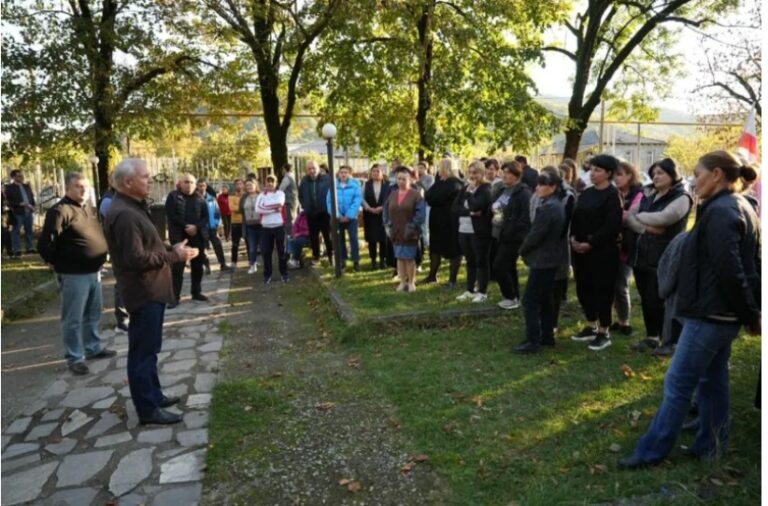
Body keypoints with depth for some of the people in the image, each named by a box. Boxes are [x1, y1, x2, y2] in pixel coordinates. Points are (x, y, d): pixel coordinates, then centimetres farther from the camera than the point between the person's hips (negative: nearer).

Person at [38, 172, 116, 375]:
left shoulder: (90, 209, 11)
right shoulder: (60, 211, -16)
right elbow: (44, 244, -19)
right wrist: (58, 264, -9)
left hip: (93, 272, 8)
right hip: (74, 275, -8)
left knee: (93, 315, 19)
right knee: (73, 319, 3)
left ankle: (93, 348, 34)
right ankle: (74, 357, 13)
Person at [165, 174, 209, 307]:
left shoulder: (199, 198, 9)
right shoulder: (173, 196, 0)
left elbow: (205, 216, 4)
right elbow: (171, 215, -9)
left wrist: (196, 227, -14)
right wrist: (186, 227, -16)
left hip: (198, 236, 4)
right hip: (179, 236, -3)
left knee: (197, 265, 10)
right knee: (177, 267, -3)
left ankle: (197, 292, 23)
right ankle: (175, 296, 1)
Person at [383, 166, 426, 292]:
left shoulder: (416, 195, -7)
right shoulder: (393, 194, 10)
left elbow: (421, 213, -13)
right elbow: (386, 210, 16)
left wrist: (412, 226, -18)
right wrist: (388, 223, 4)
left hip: (410, 233, -5)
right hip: (396, 232, 5)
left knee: (409, 258, 0)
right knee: (400, 258, 9)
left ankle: (411, 282, 12)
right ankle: (403, 282, 18)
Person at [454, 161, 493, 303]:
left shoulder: (486, 189, -8)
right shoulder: (465, 188, 12)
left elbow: (475, 206, -23)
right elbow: (455, 206, 2)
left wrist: (470, 191, -11)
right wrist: (470, 212, -13)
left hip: (479, 231, -7)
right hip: (464, 230, 7)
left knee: (481, 262, 2)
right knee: (470, 262, 14)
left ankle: (482, 292, 9)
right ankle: (470, 290, 23)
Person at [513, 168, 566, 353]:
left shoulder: (547, 207, -21)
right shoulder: (557, 205, 10)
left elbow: (535, 234, -22)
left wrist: (522, 250, -4)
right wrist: (527, 249, 11)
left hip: (542, 259, -10)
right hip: (552, 258, 10)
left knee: (530, 301, -5)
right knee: (546, 298, 16)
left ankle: (532, 341, -1)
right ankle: (547, 336, 24)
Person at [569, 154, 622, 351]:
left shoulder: (613, 195, -9)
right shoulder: (586, 193, 13)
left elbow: (612, 225, -17)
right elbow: (575, 218, 12)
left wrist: (590, 243, -18)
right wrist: (573, 238, -5)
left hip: (603, 250, -7)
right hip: (581, 249, 7)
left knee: (602, 290, 0)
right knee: (583, 288, 11)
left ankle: (604, 333, 12)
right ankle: (591, 326, 27)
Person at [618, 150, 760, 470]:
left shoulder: (719, 212, -19)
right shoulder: (742, 207, 13)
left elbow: (729, 272, -23)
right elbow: (751, 266, 15)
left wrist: (749, 315, -13)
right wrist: (751, 313, 15)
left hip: (709, 314, -10)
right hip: (723, 314, 10)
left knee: (678, 383, -2)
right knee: (712, 379, 18)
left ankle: (651, 452, 7)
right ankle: (710, 446, 30)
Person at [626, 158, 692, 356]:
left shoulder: (681, 198, -7)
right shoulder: (649, 195, 13)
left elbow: (661, 218, -22)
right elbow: (630, 216, 4)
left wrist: (638, 216, -5)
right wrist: (645, 228, -14)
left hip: (664, 258, -6)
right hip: (642, 254, 6)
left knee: (661, 300, -1)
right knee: (646, 299, 11)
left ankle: (671, 340, 14)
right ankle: (652, 337, 24)